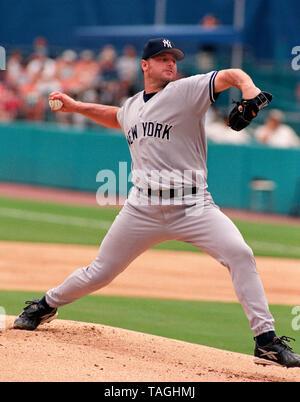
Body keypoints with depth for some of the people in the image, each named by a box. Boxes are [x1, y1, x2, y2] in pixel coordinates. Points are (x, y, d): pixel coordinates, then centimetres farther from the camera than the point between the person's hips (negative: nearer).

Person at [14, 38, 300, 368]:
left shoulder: (186, 91, -4)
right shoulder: (132, 106, 14)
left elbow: (231, 75, -19)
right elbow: (117, 118, 40)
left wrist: (248, 87, -40)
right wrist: (76, 106, 34)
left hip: (192, 207, -4)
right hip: (143, 210, 4)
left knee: (239, 254, -24)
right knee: (99, 273, 10)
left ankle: (266, 340, -20)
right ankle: (45, 306, 37)